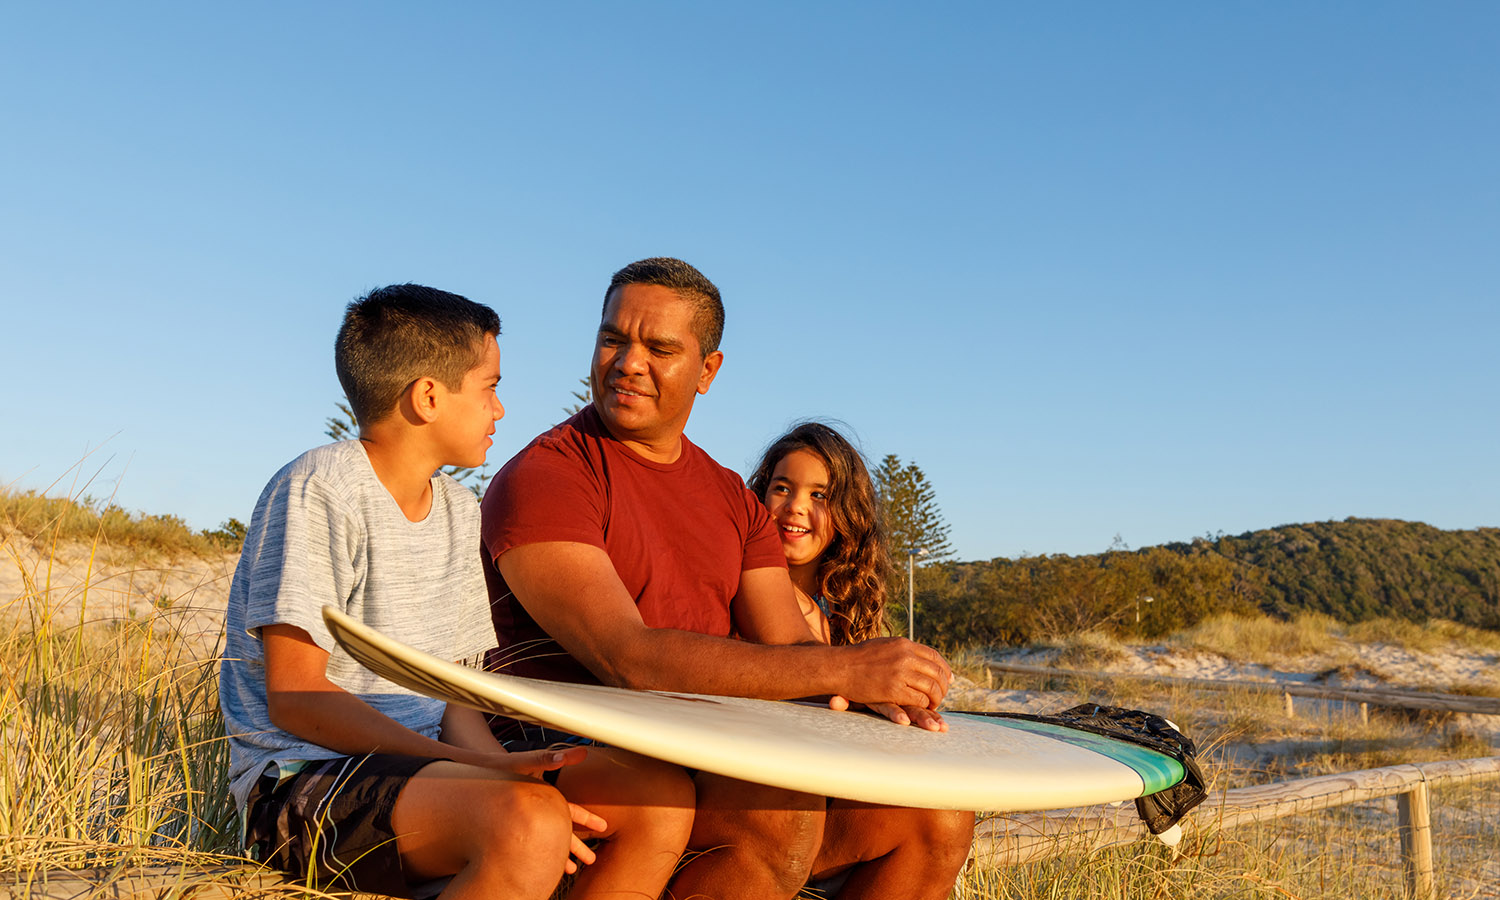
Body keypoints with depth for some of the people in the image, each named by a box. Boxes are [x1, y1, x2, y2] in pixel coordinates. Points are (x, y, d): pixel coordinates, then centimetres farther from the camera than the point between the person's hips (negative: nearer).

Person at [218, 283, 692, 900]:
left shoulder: (461, 510, 13)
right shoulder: (319, 489, -11)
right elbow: (294, 699, -16)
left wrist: (495, 762, -11)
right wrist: (484, 771, -23)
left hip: (424, 761, 7)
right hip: (303, 780, -7)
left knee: (664, 799, -11)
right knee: (531, 824, -35)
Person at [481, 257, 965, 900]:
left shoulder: (732, 500, 16)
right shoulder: (540, 479, -8)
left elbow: (788, 648, 8)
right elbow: (629, 660, -21)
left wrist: (874, 687, -16)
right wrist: (843, 668, -25)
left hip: (714, 762, 6)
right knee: (782, 810, -31)